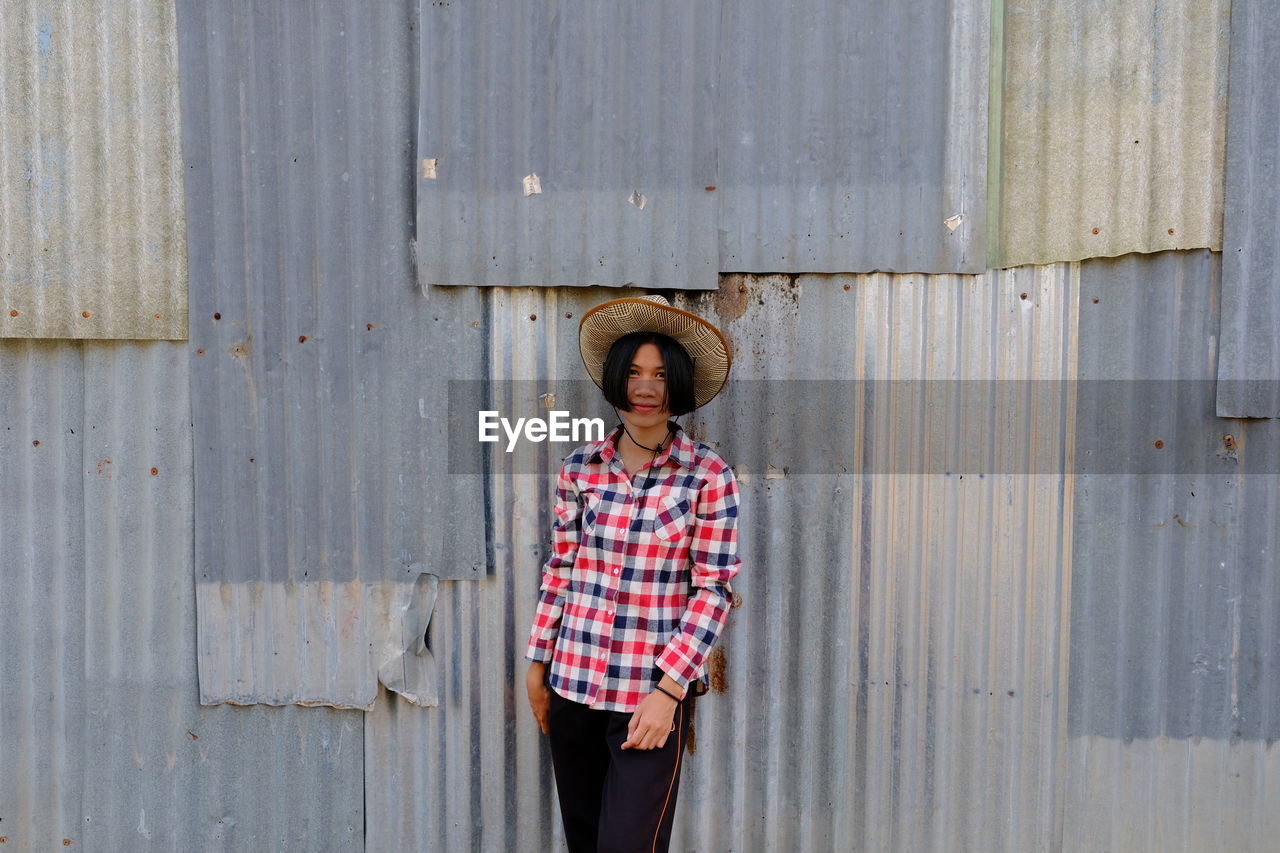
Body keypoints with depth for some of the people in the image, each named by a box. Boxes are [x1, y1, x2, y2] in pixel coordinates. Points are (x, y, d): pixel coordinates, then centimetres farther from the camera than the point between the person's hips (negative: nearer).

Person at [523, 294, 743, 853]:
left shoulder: (708, 475, -8)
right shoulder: (580, 469, 1)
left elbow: (713, 590, -9)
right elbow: (559, 570, 9)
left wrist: (668, 690, -14)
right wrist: (537, 663, 10)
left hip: (653, 691, -3)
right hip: (572, 683, 4)